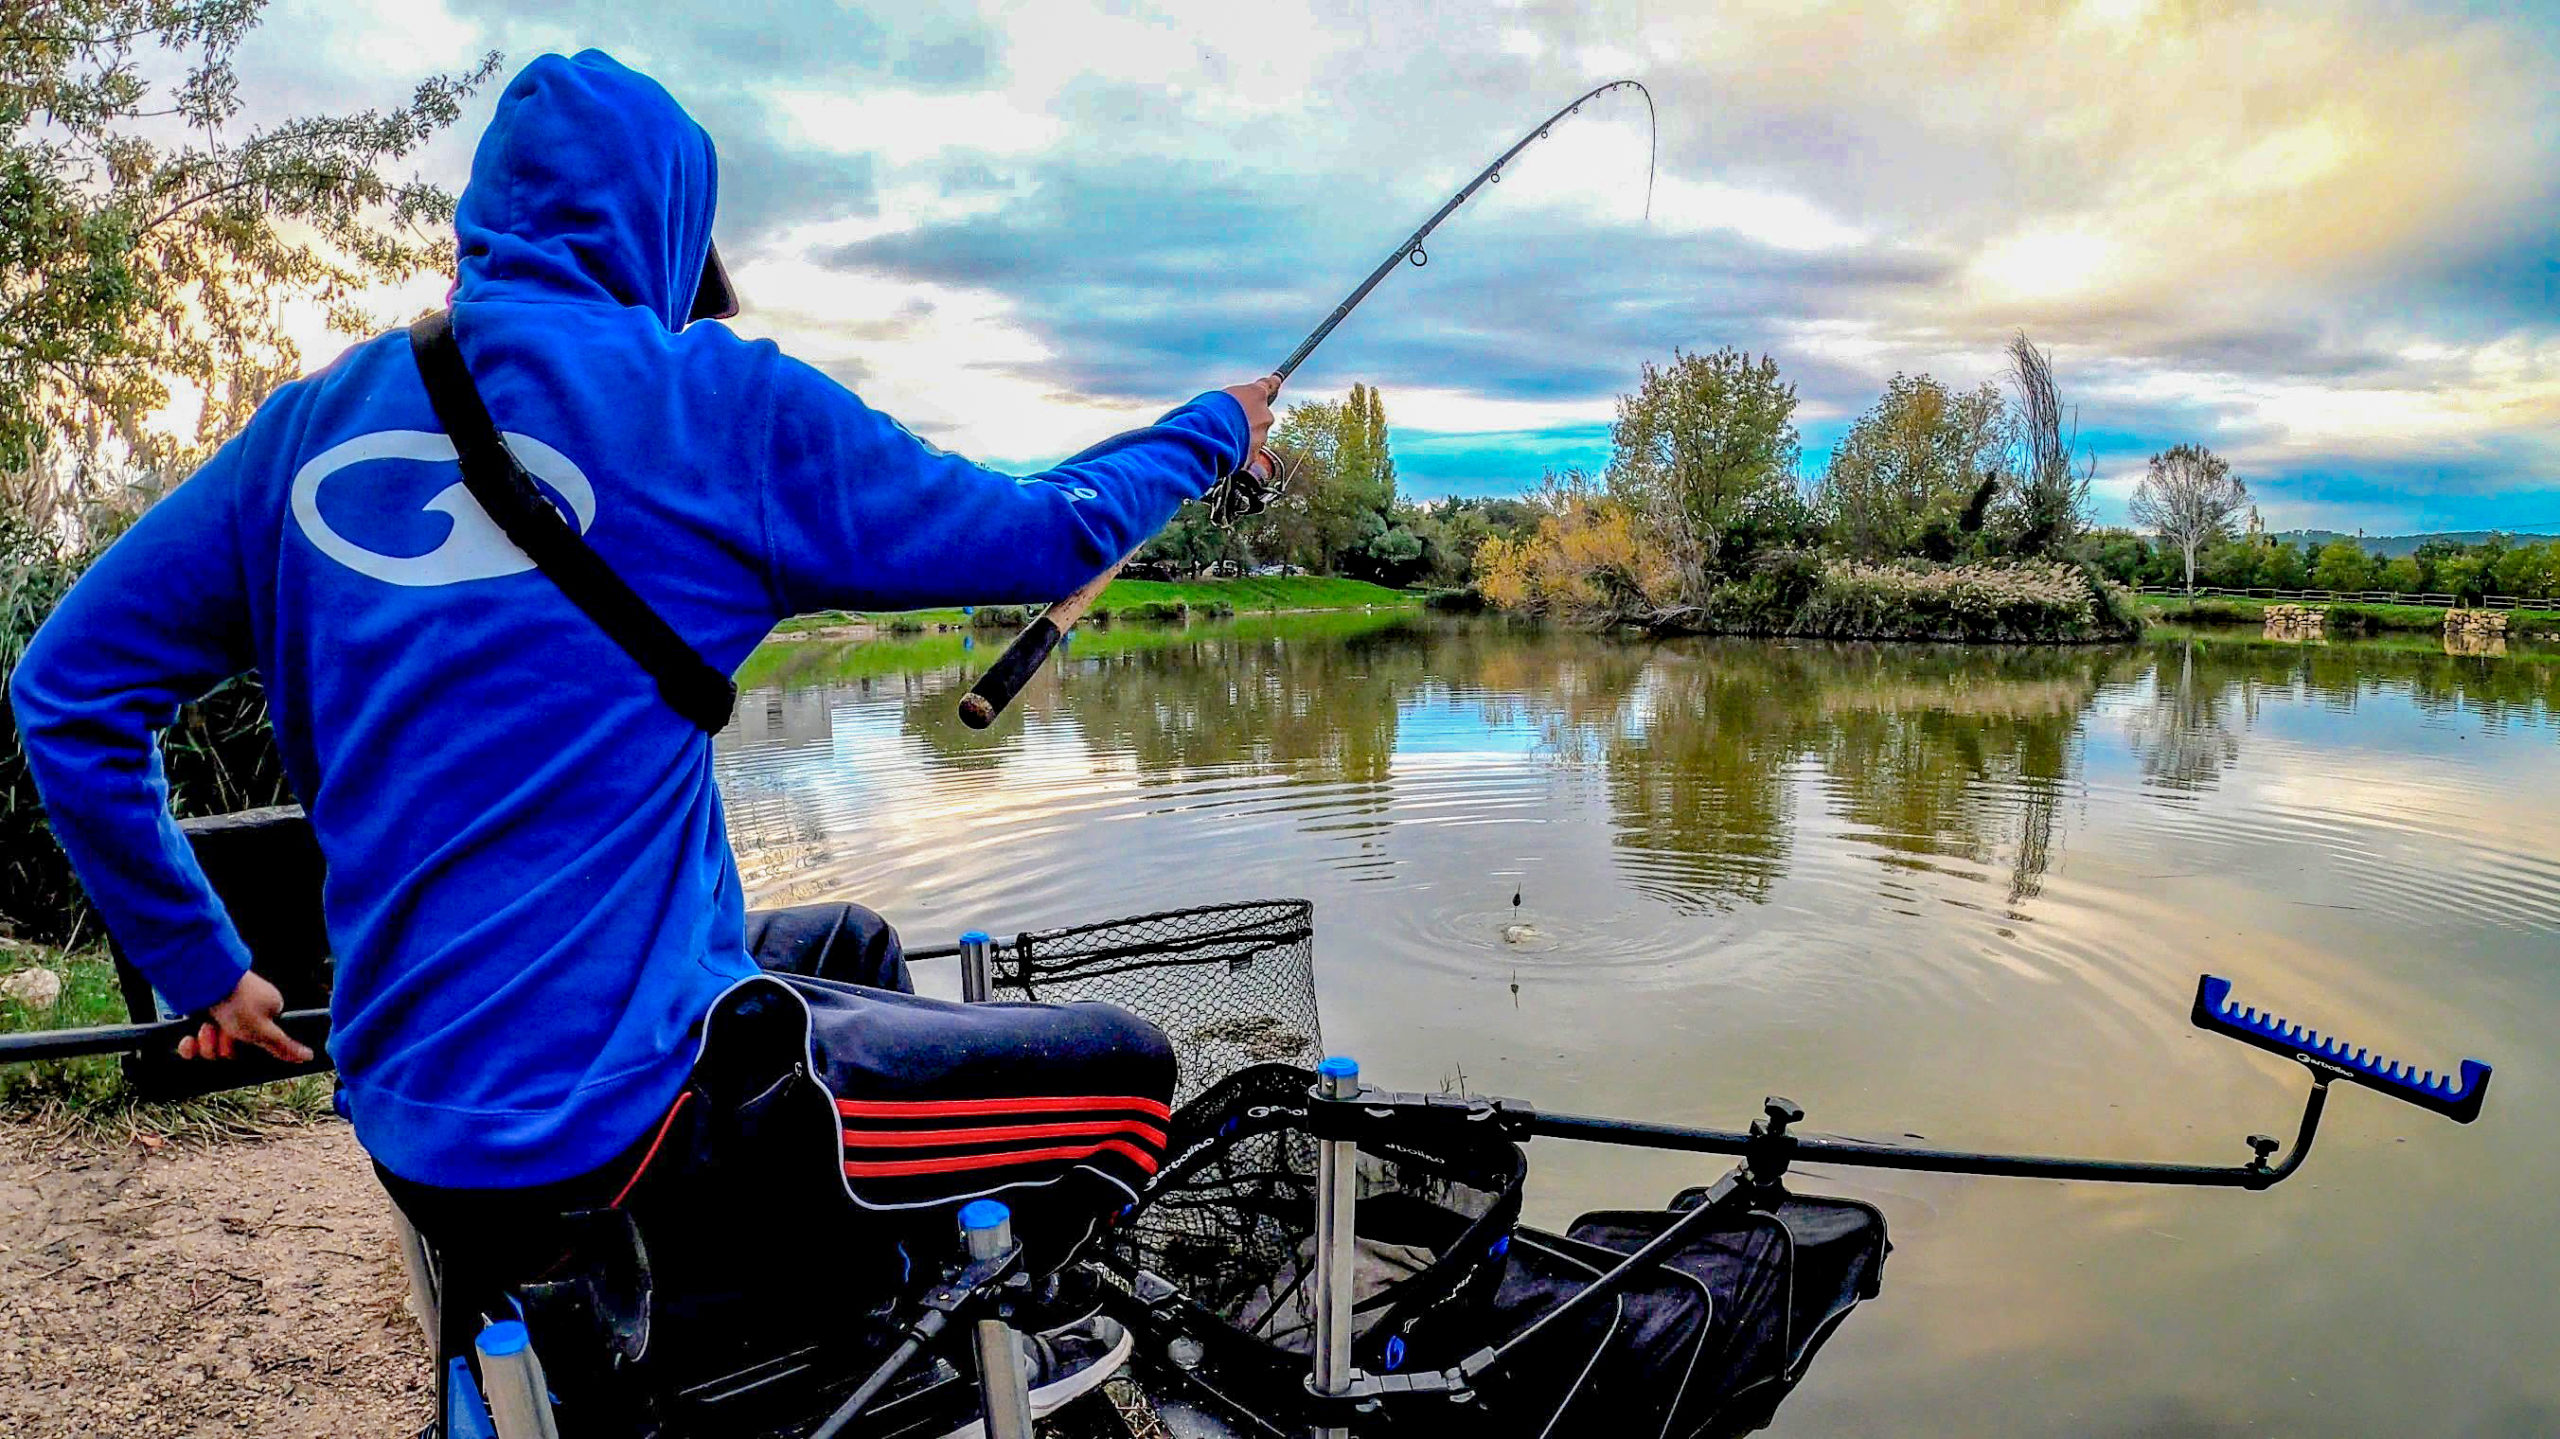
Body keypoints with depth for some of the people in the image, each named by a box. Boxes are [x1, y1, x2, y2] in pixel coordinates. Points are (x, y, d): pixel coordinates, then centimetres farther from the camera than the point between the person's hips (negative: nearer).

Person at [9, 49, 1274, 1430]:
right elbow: (1044, 535, -3)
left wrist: (199, 968, 19)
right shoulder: (718, 405, -10)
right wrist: (1212, 428, 15)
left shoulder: (314, 421, 7)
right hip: (623, 1121, -7)